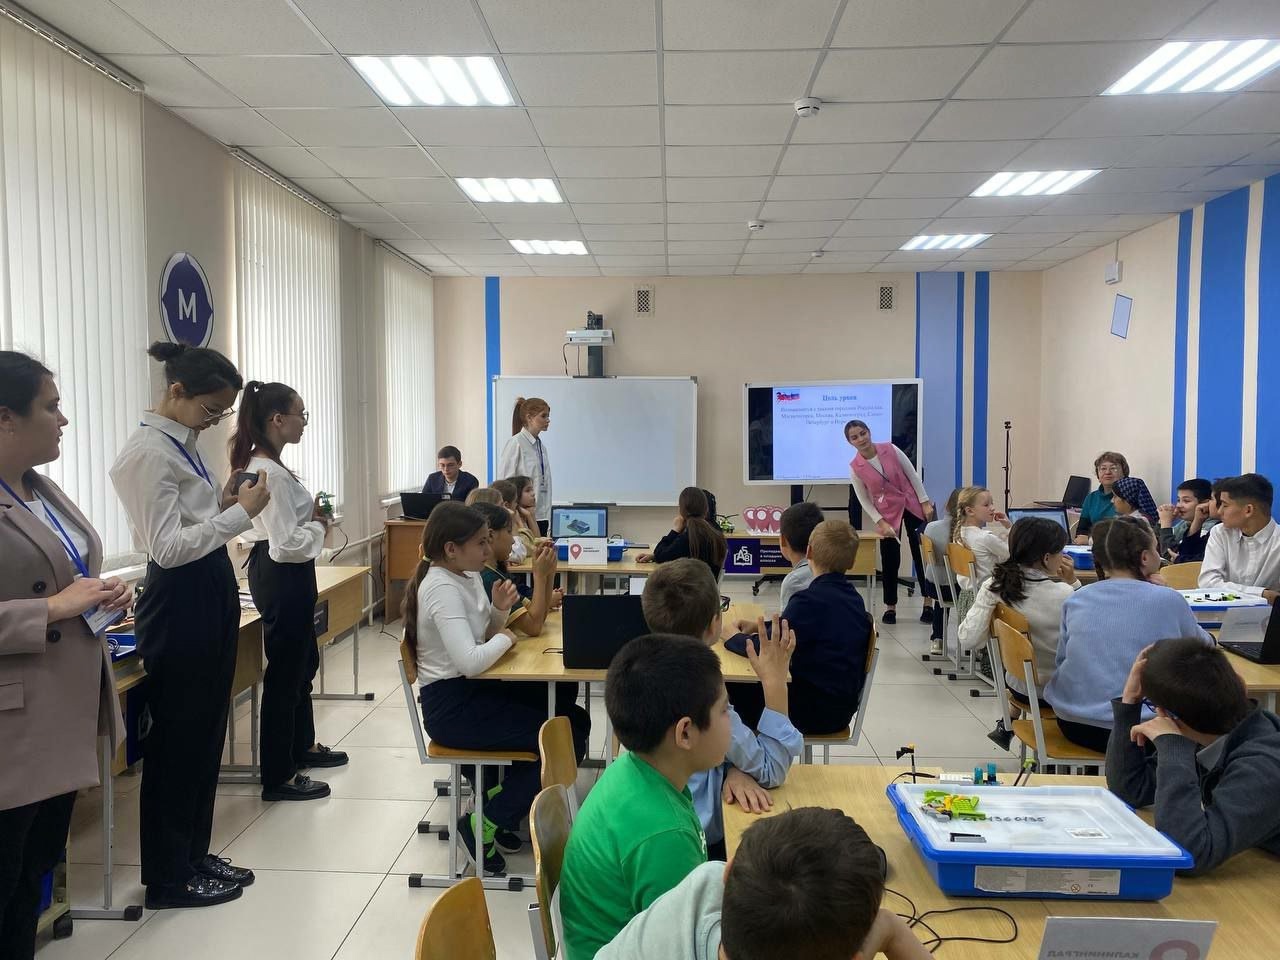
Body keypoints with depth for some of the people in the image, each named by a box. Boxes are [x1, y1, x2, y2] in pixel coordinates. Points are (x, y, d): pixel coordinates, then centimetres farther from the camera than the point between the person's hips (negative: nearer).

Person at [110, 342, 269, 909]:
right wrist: (242, 513, -23)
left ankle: (194, 854, 32)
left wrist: (224, 501, 1)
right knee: (177, 739, 3)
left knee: (205, 732, 17)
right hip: (179, 603, -9)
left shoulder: (182, 444, 11)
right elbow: (168, 547, -23)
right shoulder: (149, 452, -17)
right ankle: (169, 878, 19)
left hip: (210, 596, 10)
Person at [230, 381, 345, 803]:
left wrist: (311, 515, 4)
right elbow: (287, 543, -26)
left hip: (281, 573, 11)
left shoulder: (261, 465, 9)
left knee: (302, 662, 24)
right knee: (284, 673, 1)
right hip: (283, 576, -11)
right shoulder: (269, 473, -23)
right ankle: (279, 777, 14)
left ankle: (303, 745, 42)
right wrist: (319, 527, -9)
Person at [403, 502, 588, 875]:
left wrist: (499, 609, -4)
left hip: (472, 690, 9)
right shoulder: (442, 588, -22)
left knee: (574, 717, 6)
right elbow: (469, 661, -32)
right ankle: (485, 824, 1)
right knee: (565, 738, -12)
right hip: (451, 706, -9)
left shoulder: (466, 575, 7)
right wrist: (505, 638, -14)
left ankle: (501, 798, 16)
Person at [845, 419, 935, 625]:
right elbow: (864, 500, -5)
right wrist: (880, 522, -13)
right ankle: (890, 607, 14)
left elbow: (912, 474, -3)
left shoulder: (890, 449, -9)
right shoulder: (855, 467, -11)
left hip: (912, 504, 1)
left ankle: (928, 602, 12)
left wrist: (925, 502, -5)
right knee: (890, 559, 1)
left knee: (922, 553, 2)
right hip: (888, 511, -1)